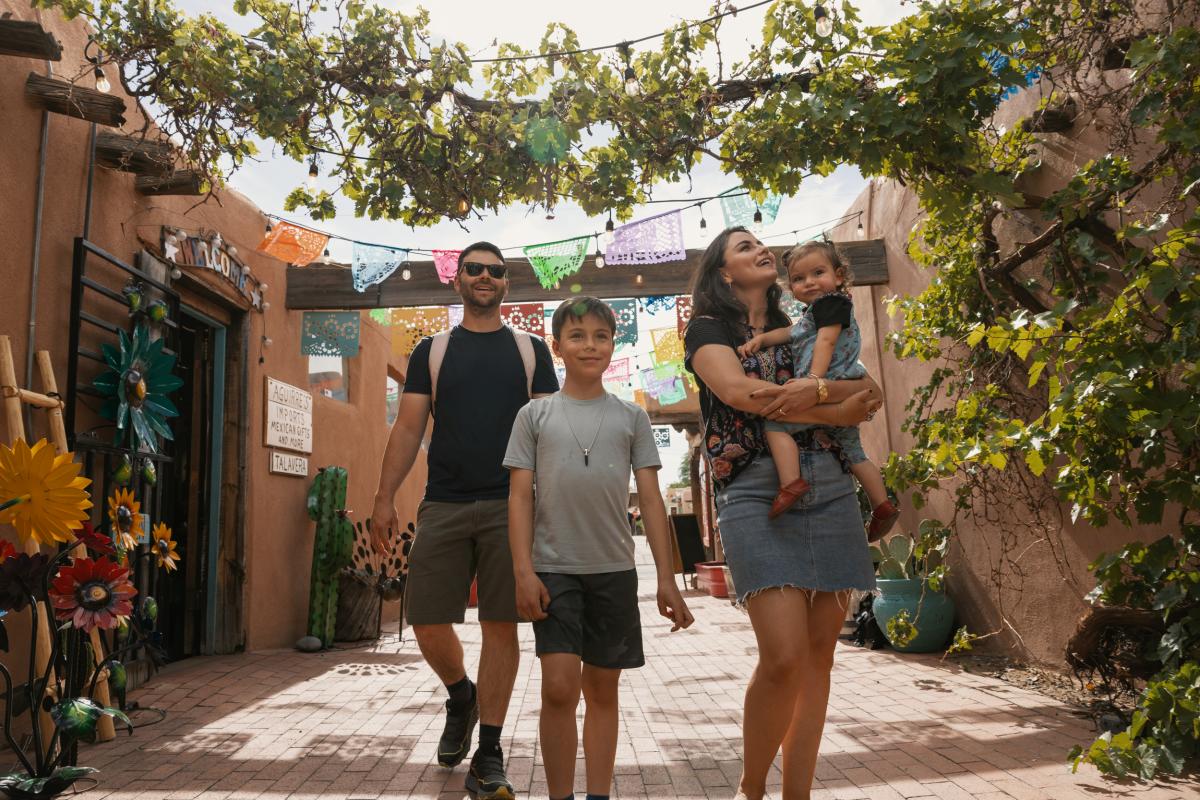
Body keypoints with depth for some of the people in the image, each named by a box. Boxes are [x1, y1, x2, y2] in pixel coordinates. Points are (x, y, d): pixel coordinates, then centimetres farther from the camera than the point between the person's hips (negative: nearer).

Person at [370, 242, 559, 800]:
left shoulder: (530, 351, 11)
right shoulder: (431, 351, 12)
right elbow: (408, 428, 7)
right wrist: (384, 497, -2)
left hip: (511, 506, -1)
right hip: (443, 505, 1)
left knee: (500, 625, -1)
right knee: (427, 623, 0)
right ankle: (461, 698, 32)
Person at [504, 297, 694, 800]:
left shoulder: (632, 417, 8)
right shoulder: (535, 415, 5)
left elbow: (650, 499, 5)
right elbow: (520, 496, 2)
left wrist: (666, 578, 1)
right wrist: (523, 571, -7)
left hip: (614, 570, 2)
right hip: (553, 569, -2)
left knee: (603, 689, 9)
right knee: (559, 687, -8)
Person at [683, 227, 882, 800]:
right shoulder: (707, 329, 9)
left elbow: (870, 391, 10)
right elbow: (738, 392, -11)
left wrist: (814, 389, -12)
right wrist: (837, 412, -3)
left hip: (829, 490, 5)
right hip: (755, 491, -5)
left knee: (818, 654, 2)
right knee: (784, 656, -14)